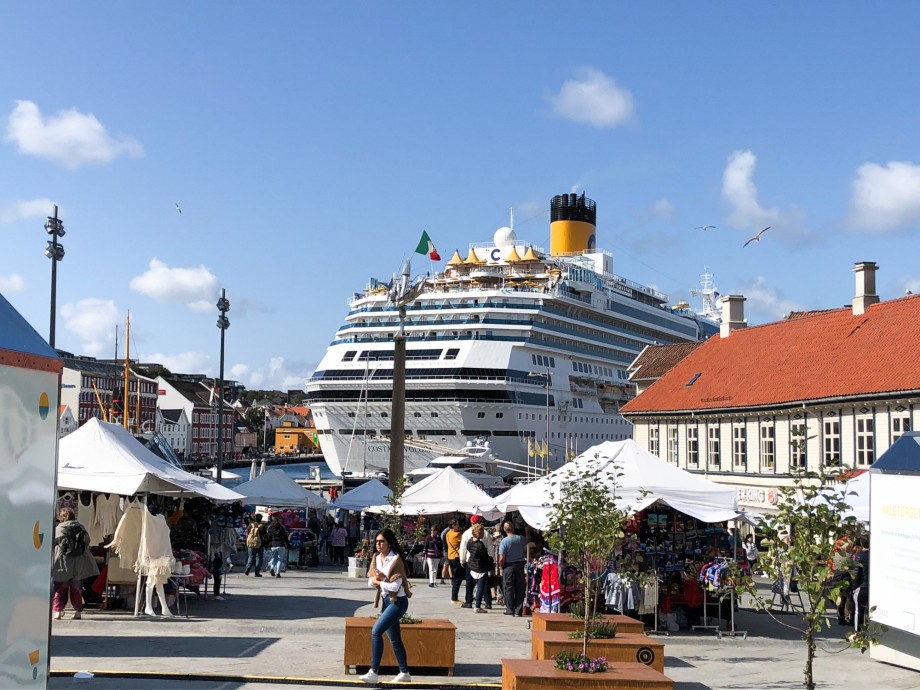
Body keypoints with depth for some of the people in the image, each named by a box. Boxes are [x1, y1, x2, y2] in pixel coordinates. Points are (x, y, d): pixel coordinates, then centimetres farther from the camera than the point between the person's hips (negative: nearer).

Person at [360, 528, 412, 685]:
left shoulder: (395, 559, -17)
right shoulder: (377, 558, 5)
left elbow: (394, 586, -22)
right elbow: (371, 581, 6)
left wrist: (378, 581, -9)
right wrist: (377, 580, -15)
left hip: (398, 601, -8)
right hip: (386, 601, 8)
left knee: (376, 631, -20)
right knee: (394, 639, 14)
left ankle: (373, 672, -18)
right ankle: (404, 673, 26)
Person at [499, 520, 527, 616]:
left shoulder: (503, 541, -14)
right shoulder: (520, 538, -3)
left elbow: (501, 558, -16)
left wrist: (501, 567, 2)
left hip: (508, 566, -3)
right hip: (520, 565, 3)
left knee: (508, 589, 6)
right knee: (520, 589, 8)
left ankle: (510, 610, 8)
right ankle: (518, 610, 10)